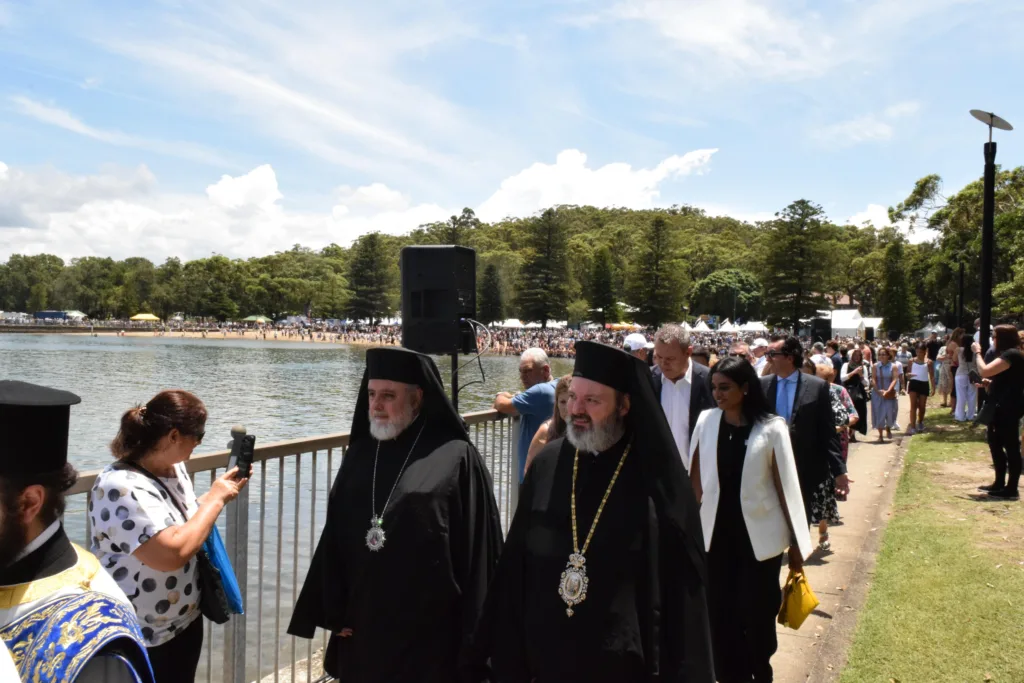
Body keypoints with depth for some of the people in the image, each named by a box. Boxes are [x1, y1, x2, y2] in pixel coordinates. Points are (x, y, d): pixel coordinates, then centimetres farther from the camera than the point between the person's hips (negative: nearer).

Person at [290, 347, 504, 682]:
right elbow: (334, 538, 9)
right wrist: (334, 609, 6)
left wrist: (474, 633, -9)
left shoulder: (456, 459, -10)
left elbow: (477, 552, -10)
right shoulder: (360, 454, 6)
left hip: (430, 632, -5)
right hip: (363, 627, 5)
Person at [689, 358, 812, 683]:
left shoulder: (771, 428, -10)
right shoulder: (706, 421, -2)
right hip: (716, 533, 2)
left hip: (759, 535, -2)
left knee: (757, 613, 7)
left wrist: (797, 542, -3)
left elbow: (786, 485, -6)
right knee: (720, 613, 6)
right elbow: (694, 478, 3)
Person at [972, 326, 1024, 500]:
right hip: (1002, 407, 11)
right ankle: (999, 483, 25)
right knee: (995, 444, 17)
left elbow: (985, 371, -25)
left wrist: (977, 353, -11)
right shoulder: (1008, 354, 17)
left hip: (1009, 408, -11)